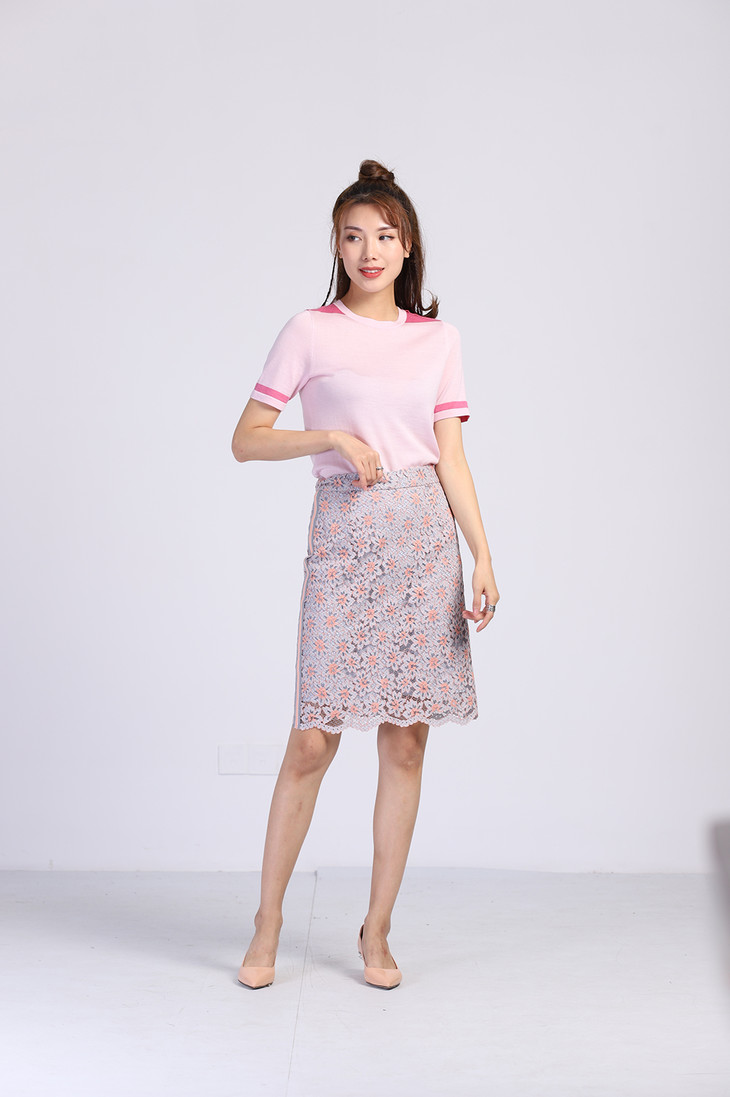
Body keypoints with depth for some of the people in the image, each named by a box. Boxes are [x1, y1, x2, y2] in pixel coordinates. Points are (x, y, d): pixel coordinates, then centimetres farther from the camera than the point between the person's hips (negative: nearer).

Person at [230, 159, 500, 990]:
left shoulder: (438, 338, 11)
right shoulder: (310, 332, 4)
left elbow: (452, 458, 9)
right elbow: (245, 439, 2)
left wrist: (483, 556, 0)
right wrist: (331, 437, -13)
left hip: (425, 539, 3)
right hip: (344, 538, -2)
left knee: (407, 741, 4)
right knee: (315, 738, -1)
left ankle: (377, 929, 19)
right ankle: (268, 921, 18)